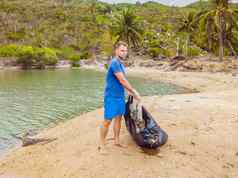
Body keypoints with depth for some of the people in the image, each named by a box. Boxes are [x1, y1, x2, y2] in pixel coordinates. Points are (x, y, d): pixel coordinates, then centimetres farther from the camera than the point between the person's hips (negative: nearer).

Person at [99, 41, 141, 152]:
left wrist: (129, 91, 16)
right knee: (107, 120, -1)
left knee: (118, 118, 15)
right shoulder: (114, 62, -19)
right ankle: (102, 145, 12)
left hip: (120, 96, 9)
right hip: (112, 97, -9)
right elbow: (122, 81, -22)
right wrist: (134, 92, -14)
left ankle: (116, 141, 28)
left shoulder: (120, 63, 11)